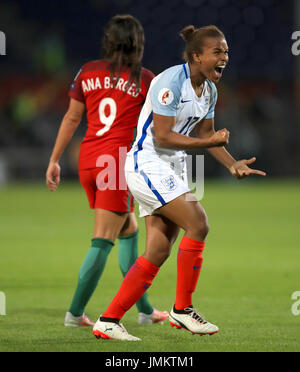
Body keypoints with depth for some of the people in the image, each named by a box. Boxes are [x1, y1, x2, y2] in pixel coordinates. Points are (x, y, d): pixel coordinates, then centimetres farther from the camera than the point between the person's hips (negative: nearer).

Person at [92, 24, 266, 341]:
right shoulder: (171, 81, -19)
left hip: (172, 169, 9)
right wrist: (208, 142, -23)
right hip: (147, 164, -9)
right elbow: (162, 137, -21)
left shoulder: (209, 89, 8)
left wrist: (232, 165, 7)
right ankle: (182, 309, -8)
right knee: (197, 223, -20)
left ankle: (108, 321, 5)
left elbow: (204, 133, 19)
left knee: (158, 253, 2)